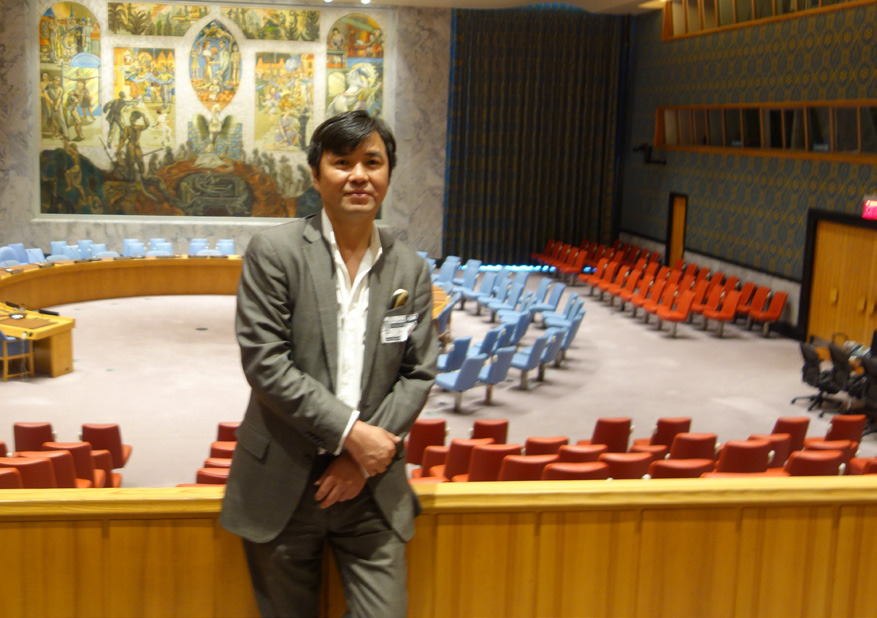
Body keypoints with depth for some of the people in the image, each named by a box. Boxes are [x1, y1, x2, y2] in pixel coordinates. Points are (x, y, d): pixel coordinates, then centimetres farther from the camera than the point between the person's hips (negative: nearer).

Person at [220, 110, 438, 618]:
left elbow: (418, 373, 3)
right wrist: (350, 432, -16)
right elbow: (264, 363, -14)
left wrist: (365, 457, -8)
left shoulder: (411, 270, 4)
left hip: (372, 488, 2)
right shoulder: (274, 252, -7)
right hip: (283, 483, -2)